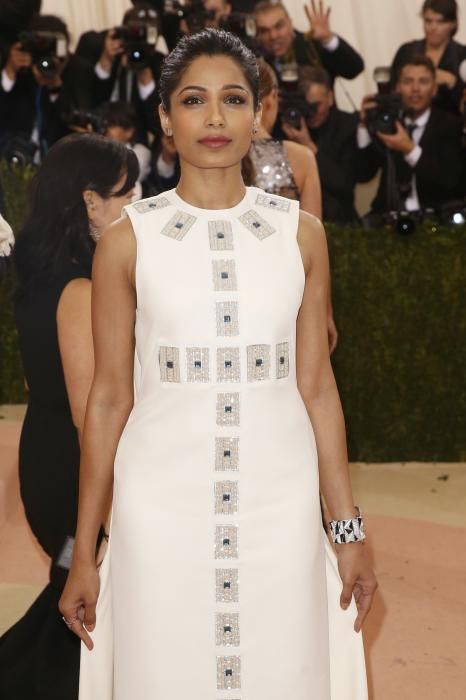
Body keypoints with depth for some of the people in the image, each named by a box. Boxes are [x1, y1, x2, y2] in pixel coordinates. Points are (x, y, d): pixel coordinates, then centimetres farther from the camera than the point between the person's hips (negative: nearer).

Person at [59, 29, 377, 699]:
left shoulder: (301, 233, 3)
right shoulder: (128, 239, -1)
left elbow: (316, 386, 6)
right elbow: (109, 398, 1)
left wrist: (349, 530, 6)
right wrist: (83, 554, 2)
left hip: (281, 509, 1)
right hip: (162, 508, -1)